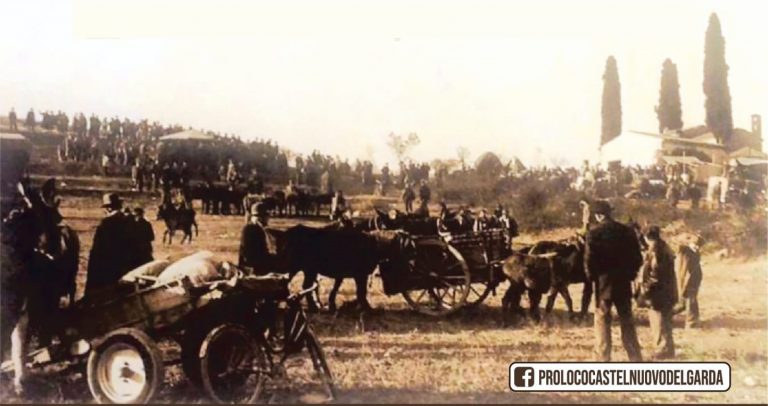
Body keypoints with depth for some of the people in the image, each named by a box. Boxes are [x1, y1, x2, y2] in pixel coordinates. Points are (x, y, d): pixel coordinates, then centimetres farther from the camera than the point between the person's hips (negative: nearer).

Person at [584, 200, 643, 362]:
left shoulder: (594, 233, -10)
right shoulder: (627, 231, 3)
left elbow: (589, 259, -13)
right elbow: (637, 257, 4)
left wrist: (592, 276, 1)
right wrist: (630, 274, 13)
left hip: (603, 281, -4)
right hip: (624, 281, 4)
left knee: (602, 320, 4)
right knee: (627, 320, 13)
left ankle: (604, 358, 1)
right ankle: (635, 357, 15)